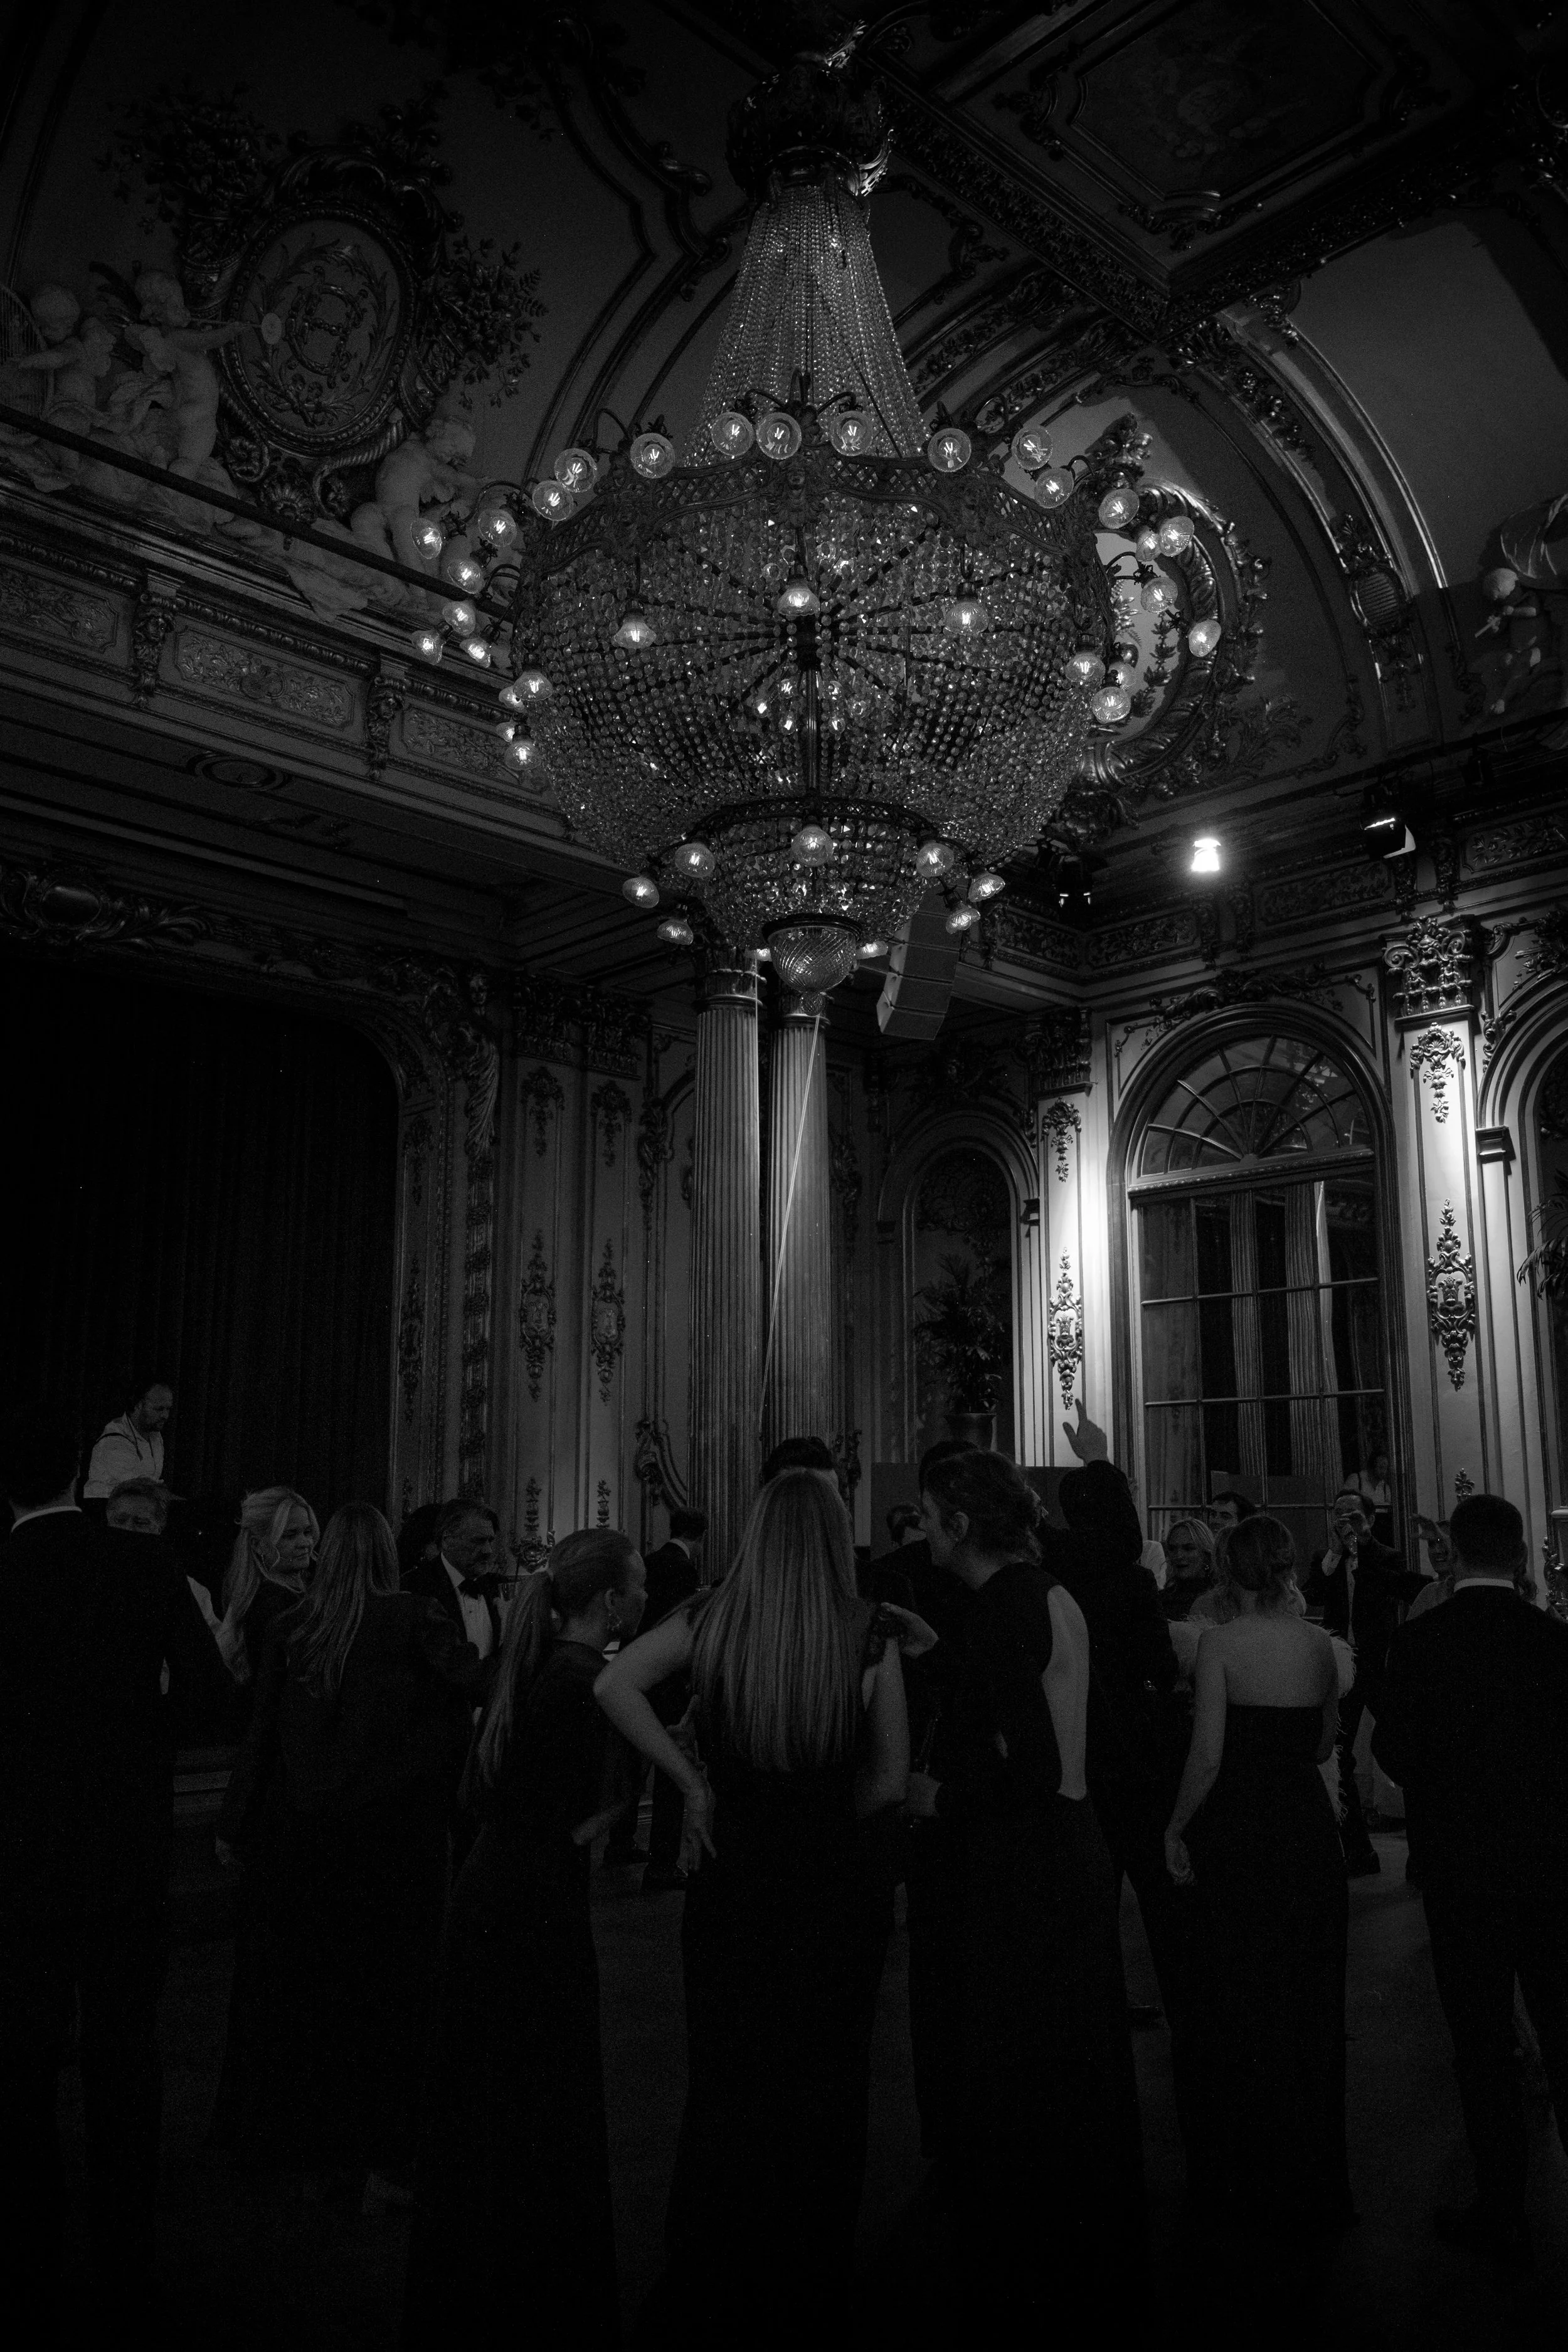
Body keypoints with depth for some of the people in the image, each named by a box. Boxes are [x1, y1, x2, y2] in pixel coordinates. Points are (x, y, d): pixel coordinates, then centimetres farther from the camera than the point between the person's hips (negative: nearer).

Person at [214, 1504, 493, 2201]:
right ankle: (383, 2160, 13)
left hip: (301, 1834, 3)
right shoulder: (409, 1617, -10)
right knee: (389, 1992, 8)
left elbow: (260, 1731, 3)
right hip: (390, 1831, -3)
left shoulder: (292, 1625, -1)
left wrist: (235, 1823, 11)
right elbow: (477, 1681, -19)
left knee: (303, 1987, 16)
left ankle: (301, 2147, 29)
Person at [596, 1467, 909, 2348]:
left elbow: (616, 1686, -16)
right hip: (830, 1887, -1)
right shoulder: (870, 1633, -11)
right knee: (821, 2093, 17)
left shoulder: (711, 1618, -8)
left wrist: (693, 1781, -9)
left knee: (724, 2086, 19)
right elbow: (891, 1781, -7)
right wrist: (816, 1816, 7)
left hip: (731, 1880, 2)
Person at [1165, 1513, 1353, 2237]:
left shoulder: (1222, 1641, -15)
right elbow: (1325, 1743, 9)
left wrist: (1177, 1827, -5)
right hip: (1309, 1827, 4)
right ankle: (1310, 2174, 31)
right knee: (1308, 2007, 18)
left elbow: (1208, 1756, -17)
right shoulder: (1318, 1642, -1)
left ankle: (1242, 2181, 25)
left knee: (1235, 2009, 12)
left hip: (1239, 1831, -4)